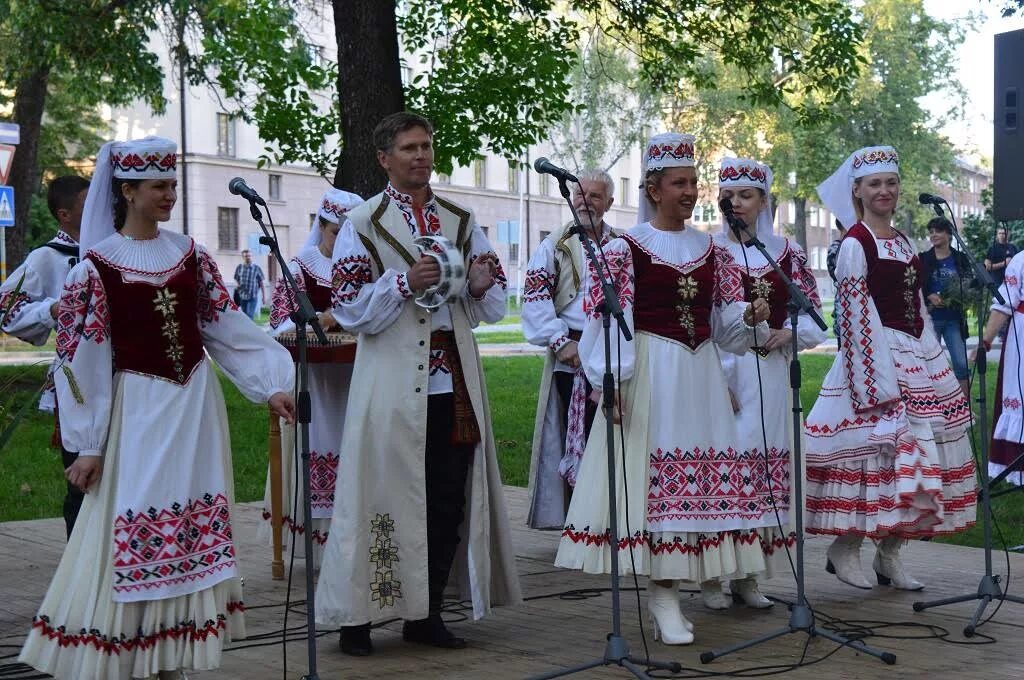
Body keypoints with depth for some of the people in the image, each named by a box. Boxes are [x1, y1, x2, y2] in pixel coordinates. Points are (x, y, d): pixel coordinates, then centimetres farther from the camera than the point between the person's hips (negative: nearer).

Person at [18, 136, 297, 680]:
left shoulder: (190, 254, 7)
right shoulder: (97, 265, -6)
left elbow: (227, 328, 7)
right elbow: (80, 356, -7)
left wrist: (271, 386, -2)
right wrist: (86, 445, -9)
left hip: (196, 407, 5)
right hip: (137, 410, -4)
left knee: (192, 537, 7)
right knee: (130, 535, -4)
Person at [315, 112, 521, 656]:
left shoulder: (461, 221, 12)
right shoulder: (363, 223, 0)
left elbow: (492, 307, 15)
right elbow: (348, 308, -7)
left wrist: (481, 285, -7)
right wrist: (405, 282, -18)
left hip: (455, 379, 5)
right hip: (394, 381, -4)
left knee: (449, 501, 7)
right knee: (384, 496, -2)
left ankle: (426, 614, 19)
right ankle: (356, 617, 8)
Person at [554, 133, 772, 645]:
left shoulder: (711, 250, 13)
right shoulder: (626, 247, -2)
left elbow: (725, 320, 14)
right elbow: (607, 318, -8)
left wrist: (751, 317, -8)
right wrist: (609, 381, -16)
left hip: (700, 374, 5)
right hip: (648, 372, -5)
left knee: (701, 472, 3)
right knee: (651, 472, -8)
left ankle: (666, 589, 12)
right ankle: (662, 596, -3)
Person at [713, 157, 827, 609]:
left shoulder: (786, 252, 11)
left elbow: (812, 311, 15)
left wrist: (789, 333, -7)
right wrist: (715, 379, -12)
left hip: (769, 372, 4)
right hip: (719, 372, -3)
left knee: (767, 462, 5)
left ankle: (748, 576, 16)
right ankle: (711, 576, 4)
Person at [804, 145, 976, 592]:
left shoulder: (904, 244, 16)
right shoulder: (855, 244, -7)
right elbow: (856, 316, -13)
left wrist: (938, 363, 14)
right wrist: (876, 384, -18)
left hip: (918, 360, 8)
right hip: (876, 357, -8)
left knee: (912, 454, 6)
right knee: (873, 450, -10)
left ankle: (889, 555, 14)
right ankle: (845, 549, 3)